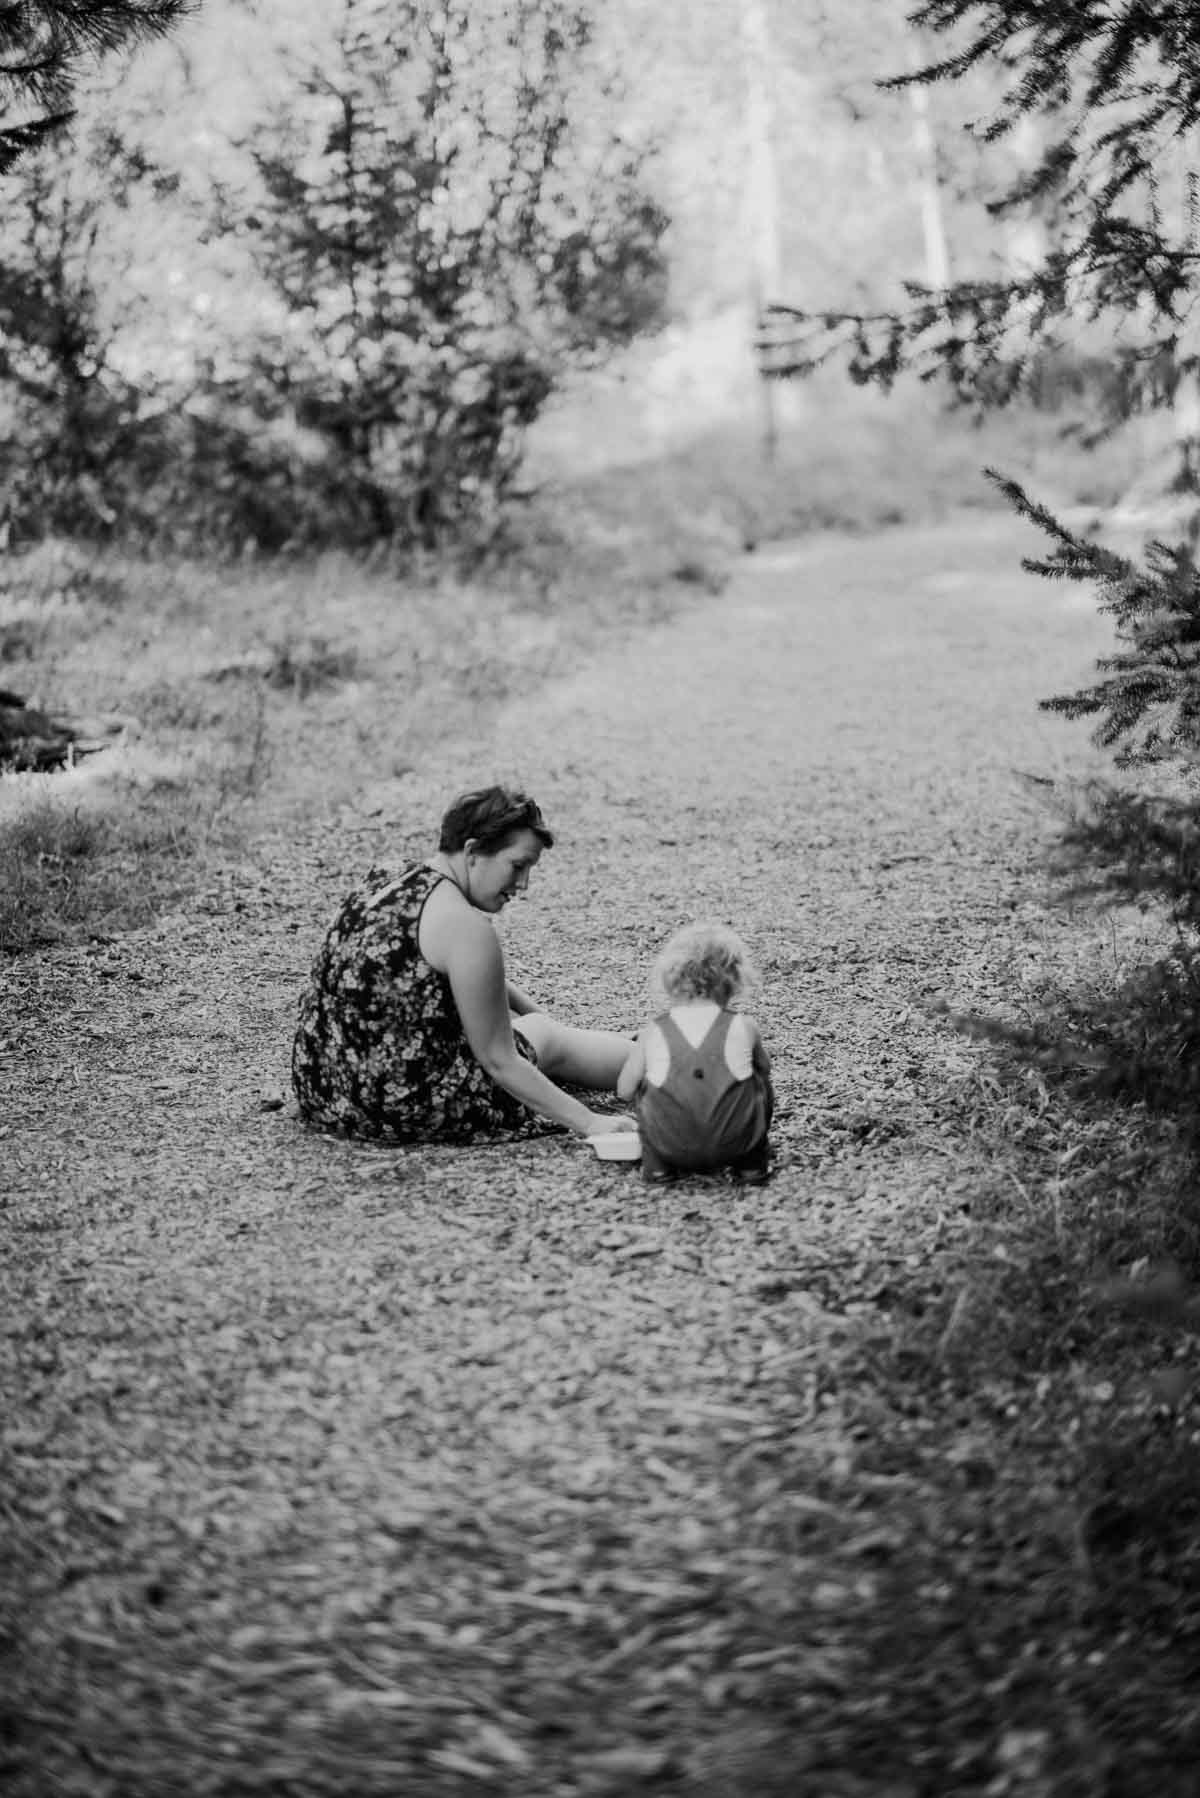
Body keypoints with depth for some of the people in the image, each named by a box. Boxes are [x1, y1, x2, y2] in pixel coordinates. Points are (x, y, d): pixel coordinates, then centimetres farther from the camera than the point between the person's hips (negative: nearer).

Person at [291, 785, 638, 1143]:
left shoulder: (381, 885, 9)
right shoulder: (466, 927, -19)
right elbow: (500, 1063, -15)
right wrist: (588, 1123, -10)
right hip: (414, 1112, -8)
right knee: (547, 1036, 16)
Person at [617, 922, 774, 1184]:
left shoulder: (653, 1032, 1)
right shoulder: (743, 1027, 0)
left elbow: (624, 1090, 9)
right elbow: (764, 1068, 19)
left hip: (671, 1147, 1)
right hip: (734, 1142, -1)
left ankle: (658, 1163, 21)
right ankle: (751, 1161, 22)